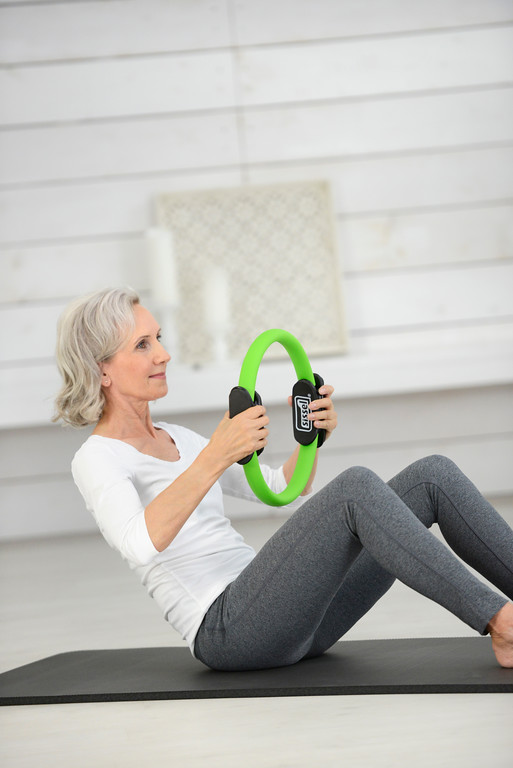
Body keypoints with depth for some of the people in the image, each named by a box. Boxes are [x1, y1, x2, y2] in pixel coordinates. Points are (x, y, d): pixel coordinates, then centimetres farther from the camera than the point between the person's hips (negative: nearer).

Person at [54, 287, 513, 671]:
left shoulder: (175, 439, 23)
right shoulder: (97, 459, -3)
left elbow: (281, 489, 24)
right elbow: (140, 544, -26)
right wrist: (215, 457, -35)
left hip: (281, 616, 8)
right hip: (225, 630, -8)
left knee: (433, 476, -7)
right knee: (355, 487, -30)